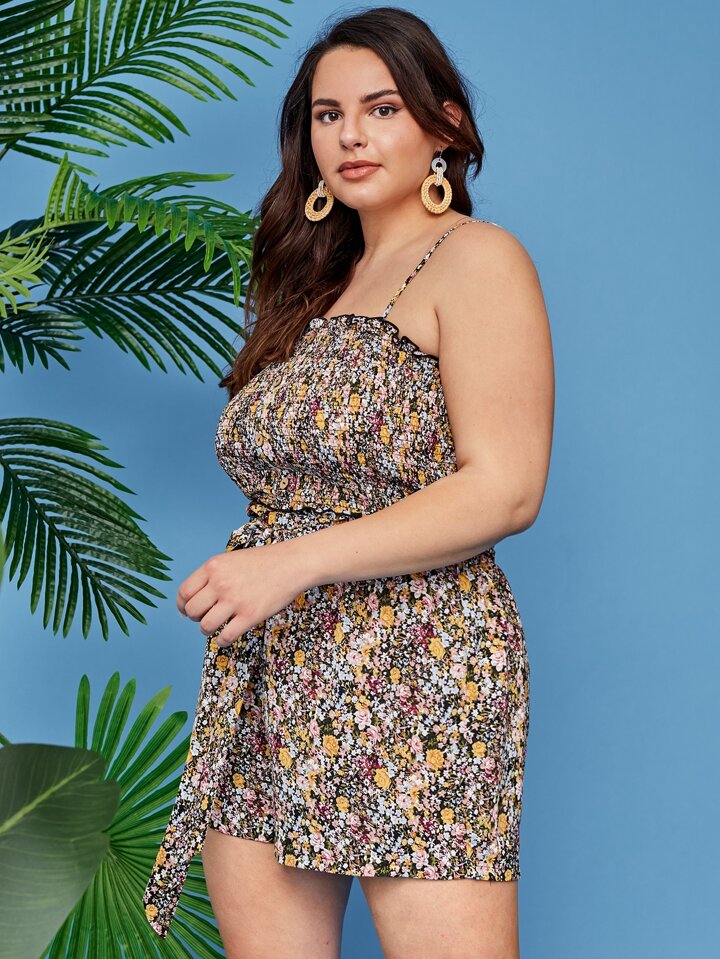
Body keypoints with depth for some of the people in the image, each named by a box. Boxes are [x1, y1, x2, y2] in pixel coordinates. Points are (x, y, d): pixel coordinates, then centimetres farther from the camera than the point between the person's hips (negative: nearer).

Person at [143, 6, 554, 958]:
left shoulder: (476, 258, -1)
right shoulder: (318, 284, 20)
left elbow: (505, 489, -12)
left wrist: (294, 563, -16)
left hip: (415, 668, -6)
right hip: (266, 688, 7)